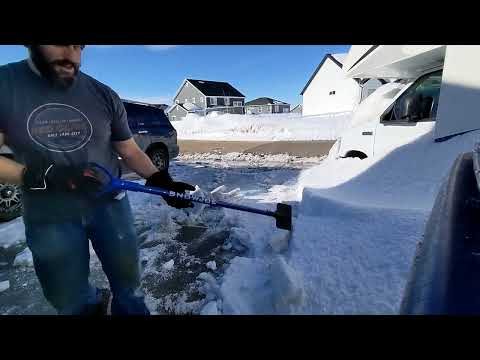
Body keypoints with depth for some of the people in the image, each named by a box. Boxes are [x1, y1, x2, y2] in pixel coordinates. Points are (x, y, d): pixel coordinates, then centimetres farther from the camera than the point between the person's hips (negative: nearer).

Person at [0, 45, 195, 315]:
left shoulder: (104, 95, -2)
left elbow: (131, 152, 1)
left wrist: (161, 180, -13)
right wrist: (43, 176, -24)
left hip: (110, 205, 1)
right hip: (49, 217, 0)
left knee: (129, 286, 16)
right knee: (70, 300, 19)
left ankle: (131, 310, 46)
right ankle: (95, 304, 52)